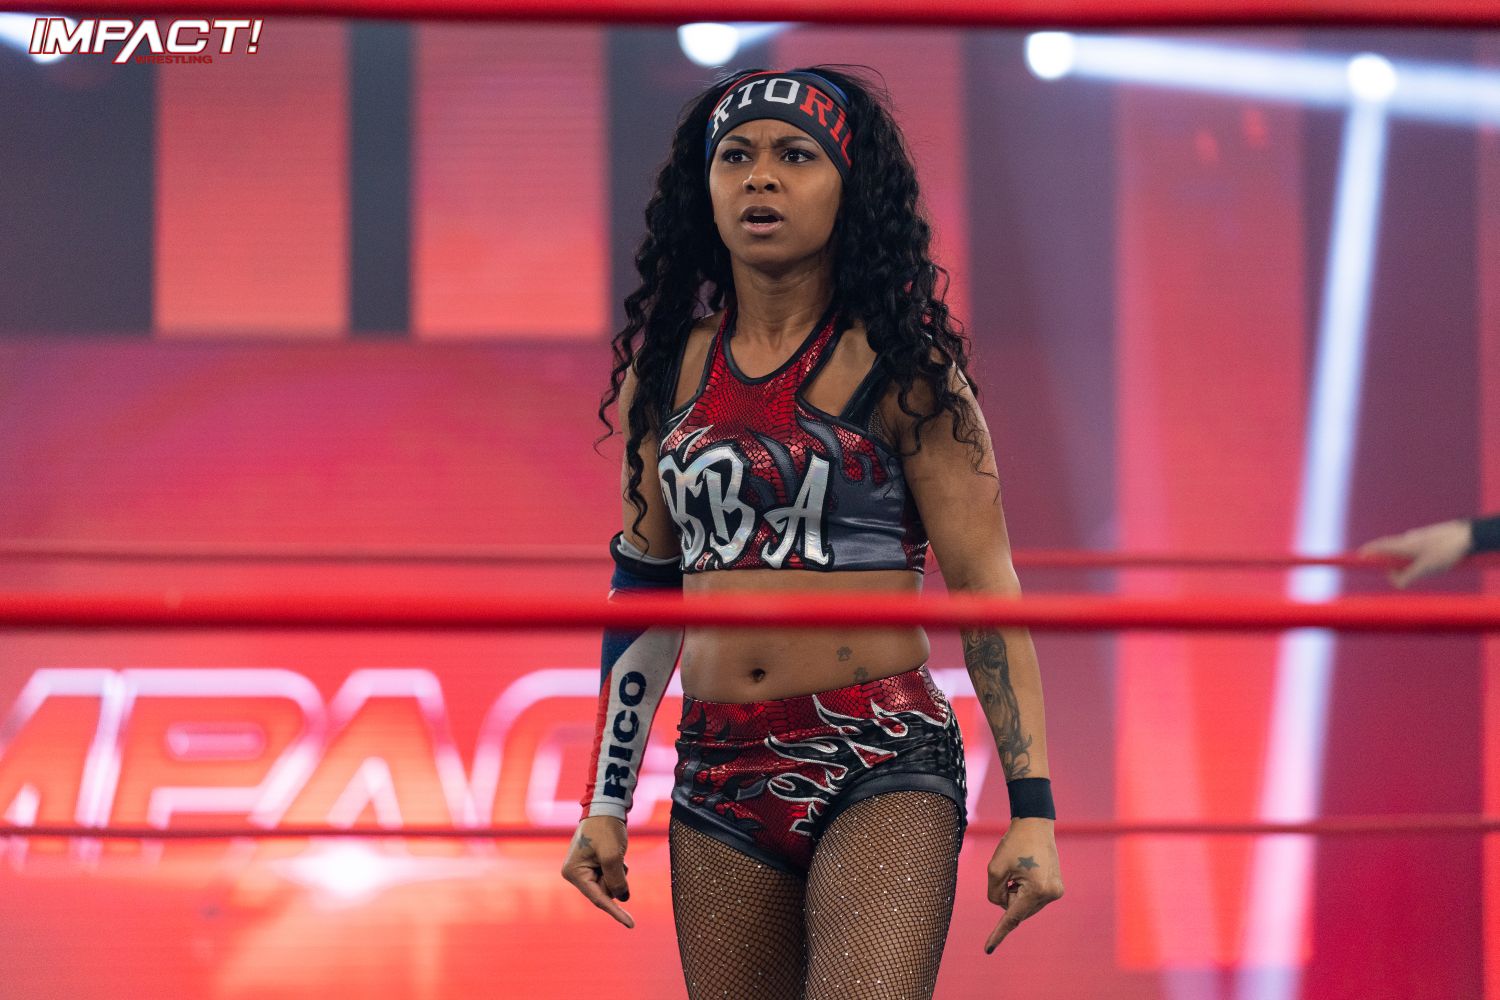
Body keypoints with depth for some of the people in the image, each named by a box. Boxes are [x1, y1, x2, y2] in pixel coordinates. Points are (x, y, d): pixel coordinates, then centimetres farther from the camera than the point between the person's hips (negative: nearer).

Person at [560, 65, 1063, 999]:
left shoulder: (900, 364, -2)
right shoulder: (668, 366, 10)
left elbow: (985, 585, -4)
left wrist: (1031, 810, -11)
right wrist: (605, 806, 14)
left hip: (883, 777, -5)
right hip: (718, 777, 5)